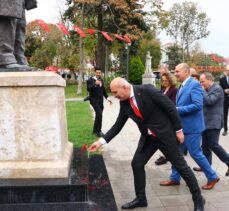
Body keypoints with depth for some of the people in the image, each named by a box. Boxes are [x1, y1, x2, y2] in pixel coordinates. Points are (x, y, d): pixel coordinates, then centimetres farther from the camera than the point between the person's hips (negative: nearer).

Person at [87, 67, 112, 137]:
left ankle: (95, 130, 24)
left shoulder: (101, 80, 13)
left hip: (100, 100, 7)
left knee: (99, 115, 9)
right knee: (99, 114, -20)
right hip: (94, 100, -7)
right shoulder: (90, 80, -7)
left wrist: (107, 97, 18)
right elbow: (88, 89, -20)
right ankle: (98, 131, -14)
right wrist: (95, 84, -33)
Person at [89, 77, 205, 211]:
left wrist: (178, 130, -14)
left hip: (165, 134, -6)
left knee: (181, 166, 3)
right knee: (137, 164, 4)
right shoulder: (124, 103, 0)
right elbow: (118, 125, 6)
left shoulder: (147, 90, -21)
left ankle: (198, 199, 19)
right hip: (148, 137, 6)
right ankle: (141, 198, 21)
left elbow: (170, 107, -17)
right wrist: (102, 141, -1)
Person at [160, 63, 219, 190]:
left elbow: (198, 105, -25)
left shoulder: (194, 84, -15)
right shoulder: (183, 86, 12)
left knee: (196, 153, 0)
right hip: (182, 126, 9)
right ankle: (175, 178, 24)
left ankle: (212, 177, 17)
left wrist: (178, 109, -21)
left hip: (192, 126, -9)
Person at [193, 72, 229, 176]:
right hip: (206, 122, 9)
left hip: (213, 123, -9)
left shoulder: (217, 89, -11)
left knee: (213, 145, -9)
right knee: (205, 145, 12)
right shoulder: (207, 90, 16)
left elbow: (210, 101, -22)